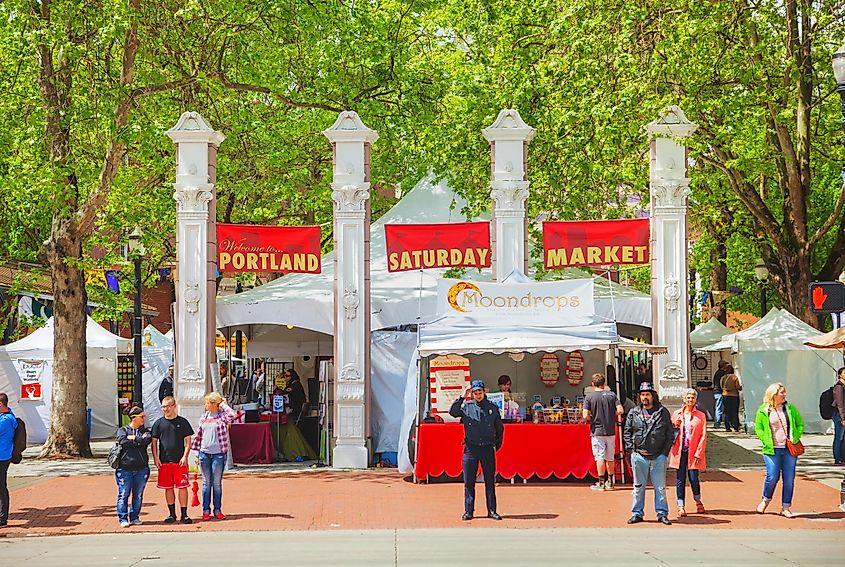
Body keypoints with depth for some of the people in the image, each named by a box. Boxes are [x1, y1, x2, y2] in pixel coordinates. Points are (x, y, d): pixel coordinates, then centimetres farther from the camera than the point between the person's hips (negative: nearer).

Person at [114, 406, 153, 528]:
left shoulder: (145, 431, 12)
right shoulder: (122, 430, 5)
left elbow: (147, 440, -10)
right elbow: (123, 441, -15)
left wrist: (133, 438, -8)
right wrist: (140, 440, -8)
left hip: (141, 469, 3)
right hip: (125, 468, -3)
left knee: (138, 495, 7)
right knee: (124, 495, -3)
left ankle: (134, 517, 18)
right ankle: (123, 519, 3)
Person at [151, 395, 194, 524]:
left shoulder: (182, 422, 4)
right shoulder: (159, 423, 9)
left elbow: (188, 441, 3)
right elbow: (154, 442, 10)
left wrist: (185, 457, -8)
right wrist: (155, 458, 0)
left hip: (180, 461, -2)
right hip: (164, 461, 2)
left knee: (182, 487, -5)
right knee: (168, 488, 6)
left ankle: (184, 514, 0)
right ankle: (172, 514, 15)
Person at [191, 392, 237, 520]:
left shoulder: (222, 416, -2)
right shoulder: (204, 417, 10)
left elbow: (232, 415, -25)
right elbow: (199, 435, 14)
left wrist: (223, 405, -10)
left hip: (218, 454, -3)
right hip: (204, 453, 3)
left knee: (217, 483, 2)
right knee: (206, 483, 6)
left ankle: (218, 510, 10)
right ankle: (206, 510, 11)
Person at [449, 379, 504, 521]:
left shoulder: (492, 407, 8)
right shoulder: (466, 406, 3)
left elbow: (499, 428, 17)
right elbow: (452, 412, -15)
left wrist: (497, 444, 10)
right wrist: (462, 397, -20)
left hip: (488, 448, 1)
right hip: (470, 448, -1)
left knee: (490, 481, 3)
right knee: (469, 482, 2)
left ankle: (492, 510, 9)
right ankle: (468, 511, 7)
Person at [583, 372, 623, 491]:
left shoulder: (589, 397, -6)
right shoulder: (611, 395, 2)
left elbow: (585, 416, -13)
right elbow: (620, 410, -5)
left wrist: (593, 418, 8)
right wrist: (610, 415, 12)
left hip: (597, 432, -3)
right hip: (610, 431, 3)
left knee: (600, 457, -1)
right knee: (610, 458, 12)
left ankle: (601, 483, -2)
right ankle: (610, 482, 18)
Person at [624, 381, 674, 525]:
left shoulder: (663, 412, 4)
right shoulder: (633, 413, 7)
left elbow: (670, 433, 4)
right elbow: (627, 432, 10)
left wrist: (665, 452, -3)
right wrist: (631, 449, -2)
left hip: (659, 456, -1)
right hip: (639, 456, 1)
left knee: (660, 487, 3)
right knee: (638, 486, 7)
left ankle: (662, 514, 10)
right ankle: (637, 513, 14)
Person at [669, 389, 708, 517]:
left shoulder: (700, 416, 3)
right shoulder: (676, 414, 9)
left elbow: (703, 436, 0)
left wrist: (698, 453, -8)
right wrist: (675, 427, -8)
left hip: (693, 452, -2)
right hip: (679, 451, 2)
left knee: (693, 478, -3)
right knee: (680, 479, 2)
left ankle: (698, 501, 22)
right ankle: (681, 506, 9)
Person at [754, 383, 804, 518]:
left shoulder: (790, 409, 7)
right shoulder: (763, 411, 0)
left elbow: (800, 424, 12)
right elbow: (758, 428, 3)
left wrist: (795, 438, -2)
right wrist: (767, 442, -8)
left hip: (789, 449, 3)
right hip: (772, 450, -2)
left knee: (789, 479, 1)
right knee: (773, 477, -8)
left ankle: (786, 507, 13)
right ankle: (766, 500, 19)